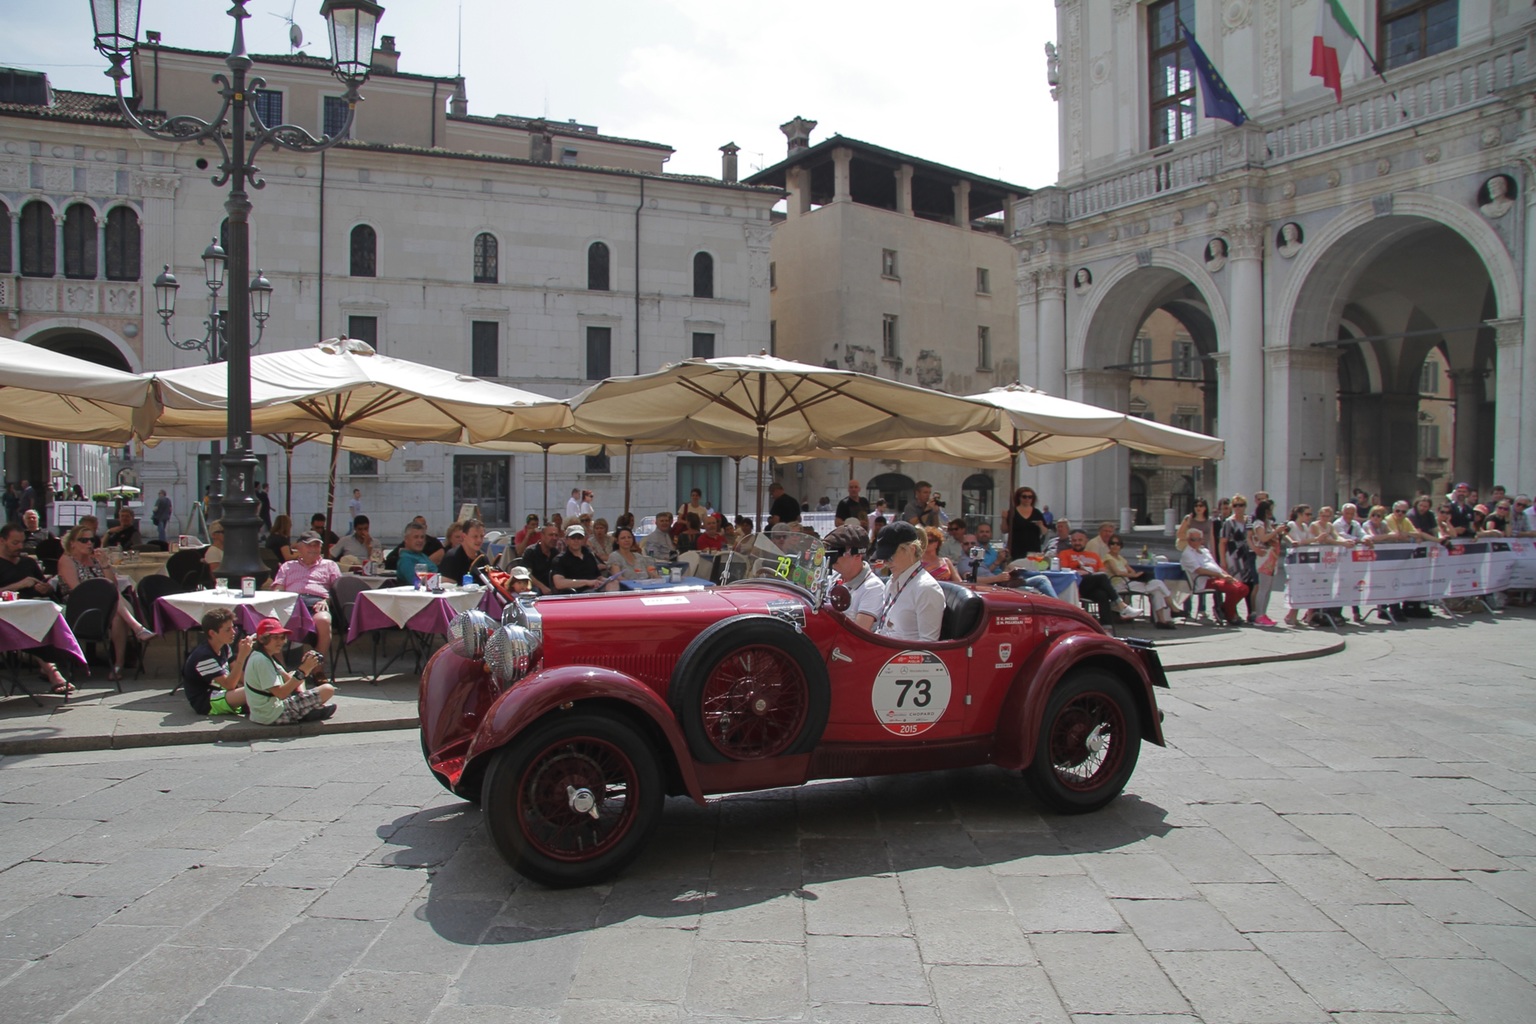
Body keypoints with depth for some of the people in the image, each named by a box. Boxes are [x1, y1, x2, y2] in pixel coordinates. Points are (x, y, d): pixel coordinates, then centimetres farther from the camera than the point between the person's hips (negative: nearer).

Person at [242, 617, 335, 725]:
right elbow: (281, 694, -26)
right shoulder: (261, 661, -21)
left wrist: (304, 665, -7)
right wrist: (302, 671, -27)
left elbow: (287, 678, 9)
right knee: (327, 690, -17)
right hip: (273, 716, -11)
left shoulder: (266, 656, 11)